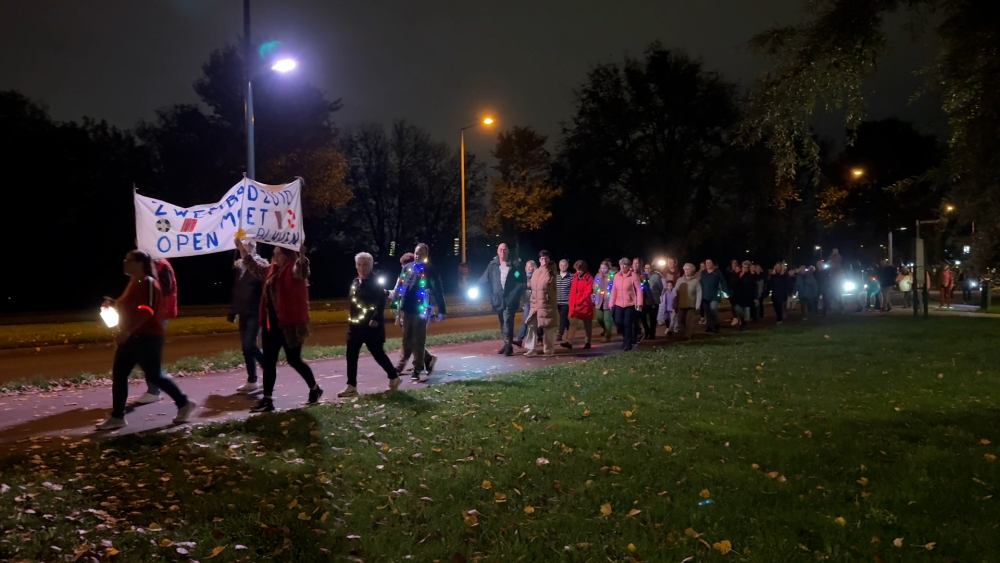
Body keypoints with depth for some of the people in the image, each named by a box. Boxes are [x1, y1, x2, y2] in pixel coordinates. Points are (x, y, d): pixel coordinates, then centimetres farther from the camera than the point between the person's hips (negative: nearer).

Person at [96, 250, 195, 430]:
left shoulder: (148, 283, -15)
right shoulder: (133, 283, 15)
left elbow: (146, 310, -26)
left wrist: (127, 330, -30)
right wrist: (114, 304, 8)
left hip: (147, 337, -10)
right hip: (132, 337, 10)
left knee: (154, 376, -5)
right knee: (118, 374, 5)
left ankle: (184, 403, 11)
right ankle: (117, 417, 10)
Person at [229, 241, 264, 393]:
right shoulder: (239, 267, 10)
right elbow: (236, 290, 13)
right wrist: (233, 310, 10)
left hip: (255, 313, -7)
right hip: (244, 313, 7)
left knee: (250, 345, -12)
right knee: (246, 347, 8)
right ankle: (252, 381, 15)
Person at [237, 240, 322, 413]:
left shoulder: (294, 271, -11)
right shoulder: (271, 270, 12)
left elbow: (301, 269, -33)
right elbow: (253, 264, 21)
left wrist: (301, 255, -54)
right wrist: (240, 246, 12)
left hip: (289, 324, -8)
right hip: (271, 324, 8)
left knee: (293, 360, 4)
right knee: (268, 362, 6)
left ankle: (314, 389, 24)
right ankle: (267, 399, 11)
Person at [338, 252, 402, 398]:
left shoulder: (375, 283, -11)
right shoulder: (355, 282, 11)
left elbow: (381, 303, -16)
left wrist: (376, 319, -24)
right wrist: (351, 320, 11)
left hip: (371, 325, -7)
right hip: (356, 325, 7)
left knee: (378, 354, 2)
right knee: (351, 355, 3)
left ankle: (394, 377, 23)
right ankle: (351, 387, 8)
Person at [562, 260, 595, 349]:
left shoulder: (589, 278, -8)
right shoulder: (575, 277, 9)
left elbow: (588, 292, -15)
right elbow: (572, 291, 12)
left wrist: (579, 301, -18)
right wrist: (571, 303, 7)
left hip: (585, 305, -5)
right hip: (575, 305, 5)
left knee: (587, 325, 7)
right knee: (573, 323, -2)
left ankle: (587, 342, 15)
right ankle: (569, 342, -6)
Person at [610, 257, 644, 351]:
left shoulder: (633, 275, -7)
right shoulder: (616, 276, 6)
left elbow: (639, 290, -8)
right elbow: (614, 291, 7)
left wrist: (639, 303, -14)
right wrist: (612, 303, 6)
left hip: (630, 304, -4)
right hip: (619, 304, 4)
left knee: (627, 323, -4)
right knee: (618, 322, 0)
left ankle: (627, 343, 9)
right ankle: (627, 338, 26)